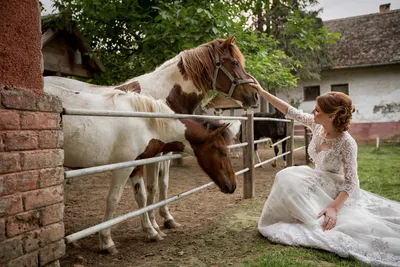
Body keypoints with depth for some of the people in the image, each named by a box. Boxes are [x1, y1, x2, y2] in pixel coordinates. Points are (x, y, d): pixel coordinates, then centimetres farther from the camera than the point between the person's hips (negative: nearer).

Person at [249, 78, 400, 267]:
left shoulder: (347, 143, -28)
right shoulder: (316, 125, -12)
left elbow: (351, 182, -23)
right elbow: (289, 111, -8)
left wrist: (333, 207, -34)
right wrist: (262, 92, -11)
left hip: (337, 190, -8)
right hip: (319, 183, 8)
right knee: (287, 178, -12)